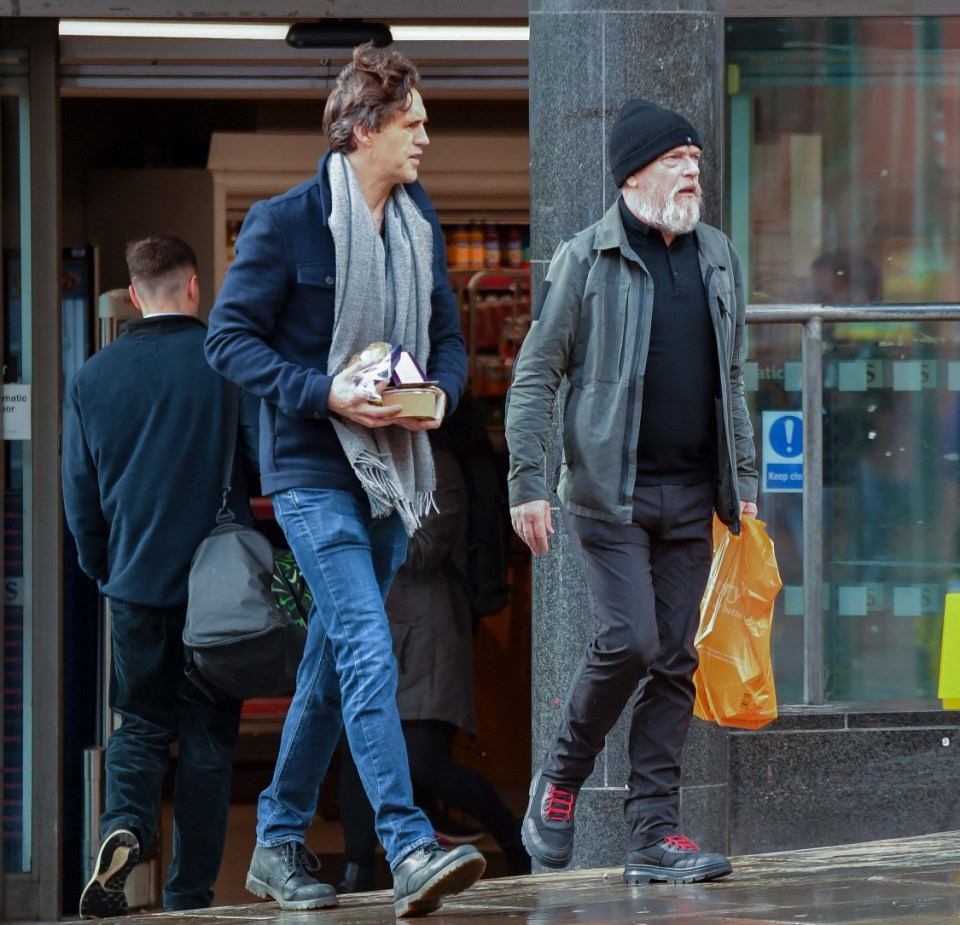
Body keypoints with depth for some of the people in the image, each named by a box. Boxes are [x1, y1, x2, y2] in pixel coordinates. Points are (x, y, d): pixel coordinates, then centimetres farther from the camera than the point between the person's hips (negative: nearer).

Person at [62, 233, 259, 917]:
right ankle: (190, 898, 6)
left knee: (141, 726, 12)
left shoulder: (92, 379, 2)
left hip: (136, 583, 2)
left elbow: (79, 499, 7)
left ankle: (124, 828, -18)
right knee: (207, 739, 7)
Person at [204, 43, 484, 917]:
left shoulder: (419, 223, 11)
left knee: (332, 665, 13)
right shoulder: (285, 222, -9)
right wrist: (325, 393, -19)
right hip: (312, 470, -7)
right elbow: (230, 337, -8)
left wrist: (440, 394, -4)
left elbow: (448, 336, 19)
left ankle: (280, 844, 24)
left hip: (389, 472, 7)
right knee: (369, 655, -18)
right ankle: (409, 850, -26)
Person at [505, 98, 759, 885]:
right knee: (629, 640, -15)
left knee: (675, 659, 2)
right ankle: (561, 778, 8)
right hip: (611, 490, -5)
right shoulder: (586, 259, -4)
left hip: (690, 494, 5)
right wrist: (527, 483, -10)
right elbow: (535, 376, -3)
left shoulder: (717, 257, 12)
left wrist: (744, 482, 15)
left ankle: (655, 831, 4)